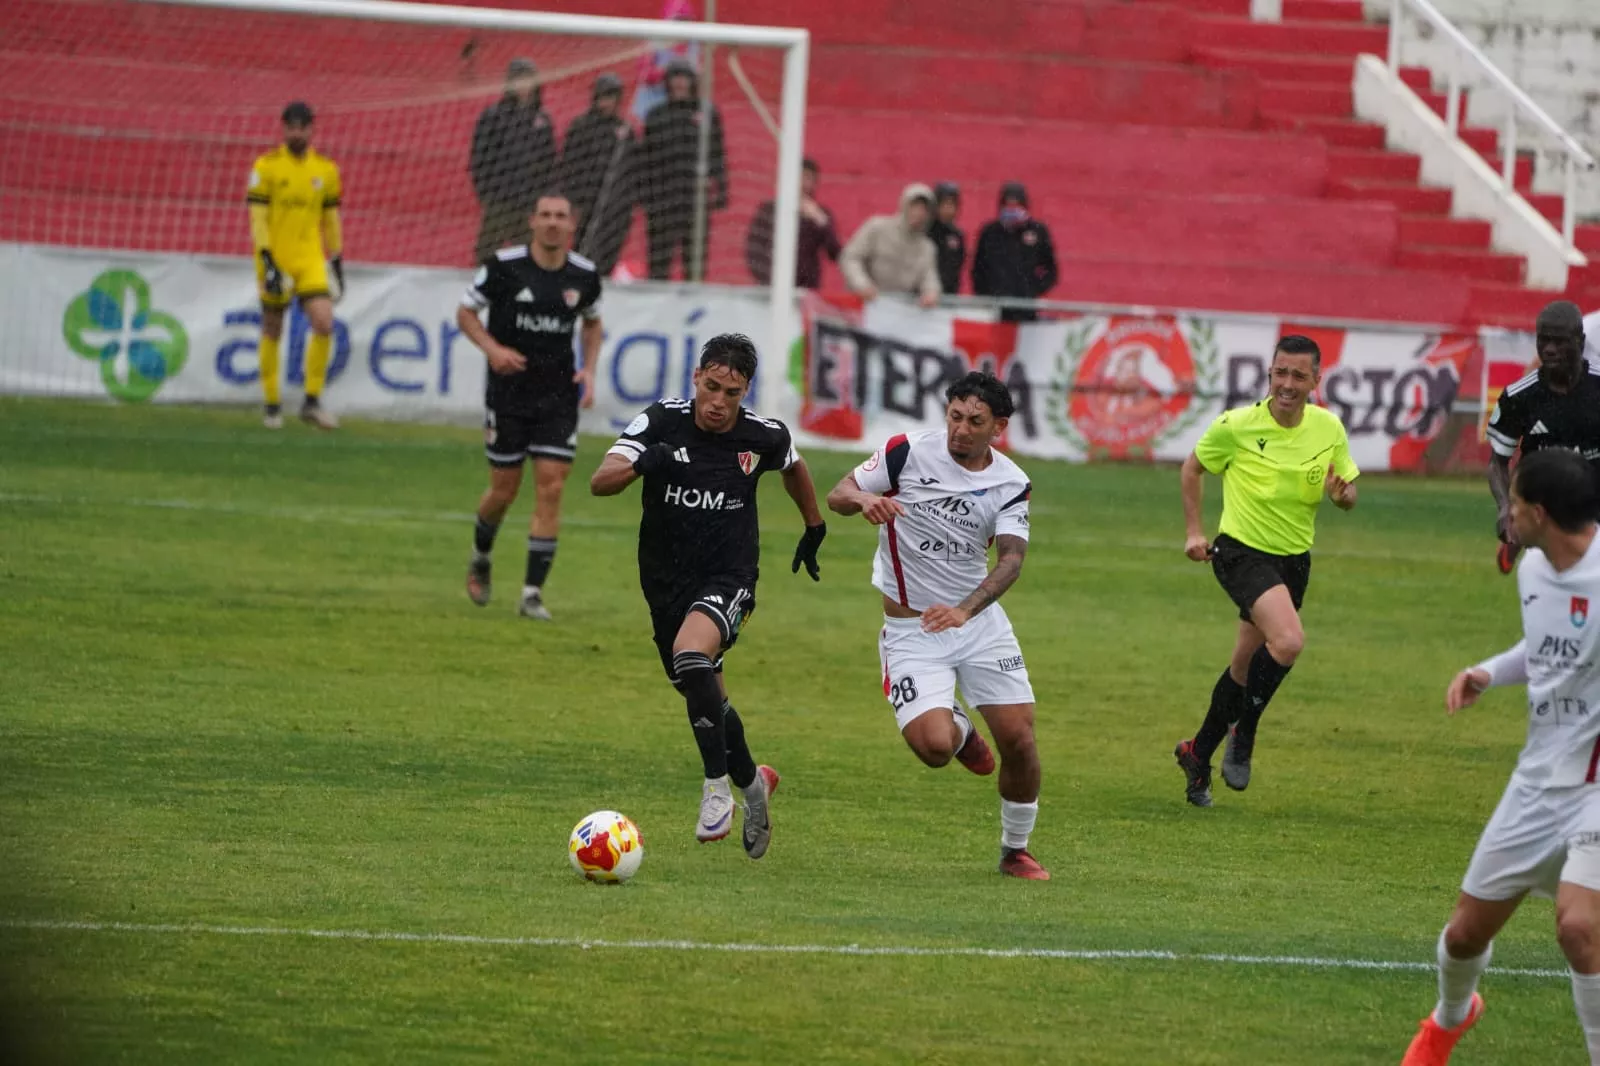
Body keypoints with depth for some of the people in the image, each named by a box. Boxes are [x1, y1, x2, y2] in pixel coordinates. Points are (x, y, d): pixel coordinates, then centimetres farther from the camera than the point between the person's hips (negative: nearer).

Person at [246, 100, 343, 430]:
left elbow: (331, 218, 15)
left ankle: (312, 402, -3)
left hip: (311, 261, 2)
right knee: (272, 332, 5)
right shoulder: (266, 167, -4)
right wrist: (268, 262, -16)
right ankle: (271, 403, 17)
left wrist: (337, 261, 14)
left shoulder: (326, 170, 7)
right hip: (276, 260, -2)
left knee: (324, 324, -13)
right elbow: (257, 218, -8)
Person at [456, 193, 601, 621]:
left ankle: (532, 593, -3)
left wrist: (589, 370, 2)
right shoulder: (504, 266, -10)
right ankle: (481, 558, 38)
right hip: (508, 392, -2)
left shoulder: (584, 275, -1)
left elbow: (592, 321, 18)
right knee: (504, 490, 5)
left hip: (559, 397, 2)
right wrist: (493, 348, -18)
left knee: (551, 489, -8)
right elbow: (466, 312, 0)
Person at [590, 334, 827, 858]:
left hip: (729, 577, -3)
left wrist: (814, 529, 26)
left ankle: (717, 786, -24)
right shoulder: (662, 421, -12)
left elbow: (794, 467, 17)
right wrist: (641, 463, -41)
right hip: (665, 581, 3)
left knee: (691, 654, -32)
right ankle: (751, 781, 44)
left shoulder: (763, 437, -9)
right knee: (706, 699, 16)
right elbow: (600, 482, -22)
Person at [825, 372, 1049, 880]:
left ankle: (1016, 850, 20)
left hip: (980, 622, 2)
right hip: (911, 628, -2)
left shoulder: (1011, 484, -5)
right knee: (934, 748, -20)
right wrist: (862, 499, -31)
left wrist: (964, 610, -35)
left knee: (1019, 740, -4)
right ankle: (959, 731, 20)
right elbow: (838, 495, -5)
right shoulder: (909, 451, -10)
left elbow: (1011, 557, -17)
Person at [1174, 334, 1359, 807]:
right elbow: (1193, 467, 5)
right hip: (1242, 551, -5)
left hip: (1294, 558, 5)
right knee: (1288, 640, -27)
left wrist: (1342, 494, -17)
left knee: (1246, 668, 13)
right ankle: (1243, 733, -7)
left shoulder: (1329, 428, -3)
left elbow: (1348, 493, 7)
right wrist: (1194, 531, 1)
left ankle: (1199, 752, 33)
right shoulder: (1236, 426, -12)